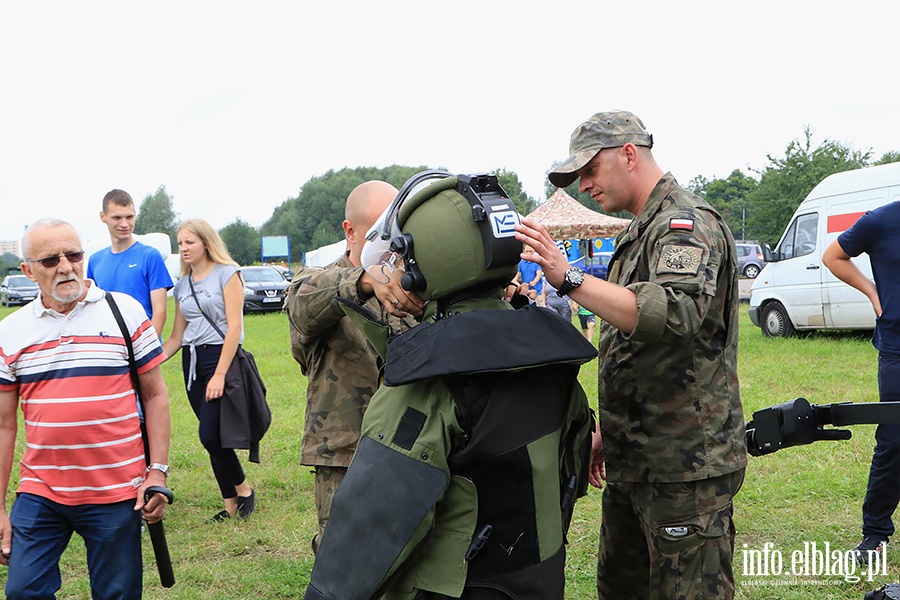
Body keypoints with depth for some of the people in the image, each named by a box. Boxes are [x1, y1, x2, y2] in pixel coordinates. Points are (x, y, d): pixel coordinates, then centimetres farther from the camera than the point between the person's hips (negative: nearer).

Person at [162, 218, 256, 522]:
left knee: (209, 434, -14)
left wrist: (219, 375, -18)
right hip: (191, 361, 6)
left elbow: (234, 327, -11)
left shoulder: (227, 273, -4)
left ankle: (244, 489, 8)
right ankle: (231, 503, 15)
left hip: (221, 356, -6)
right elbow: (176, 337, 15)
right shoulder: (182, 285, 15)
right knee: (212, 437, 6)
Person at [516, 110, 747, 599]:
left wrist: (570, 279, -38)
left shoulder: (688, 224, -13)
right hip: (633, 461, 10)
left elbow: (675, 314, -35)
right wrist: (608, 431, 23)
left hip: (685, 467, -10)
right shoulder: (639, 232, 18)